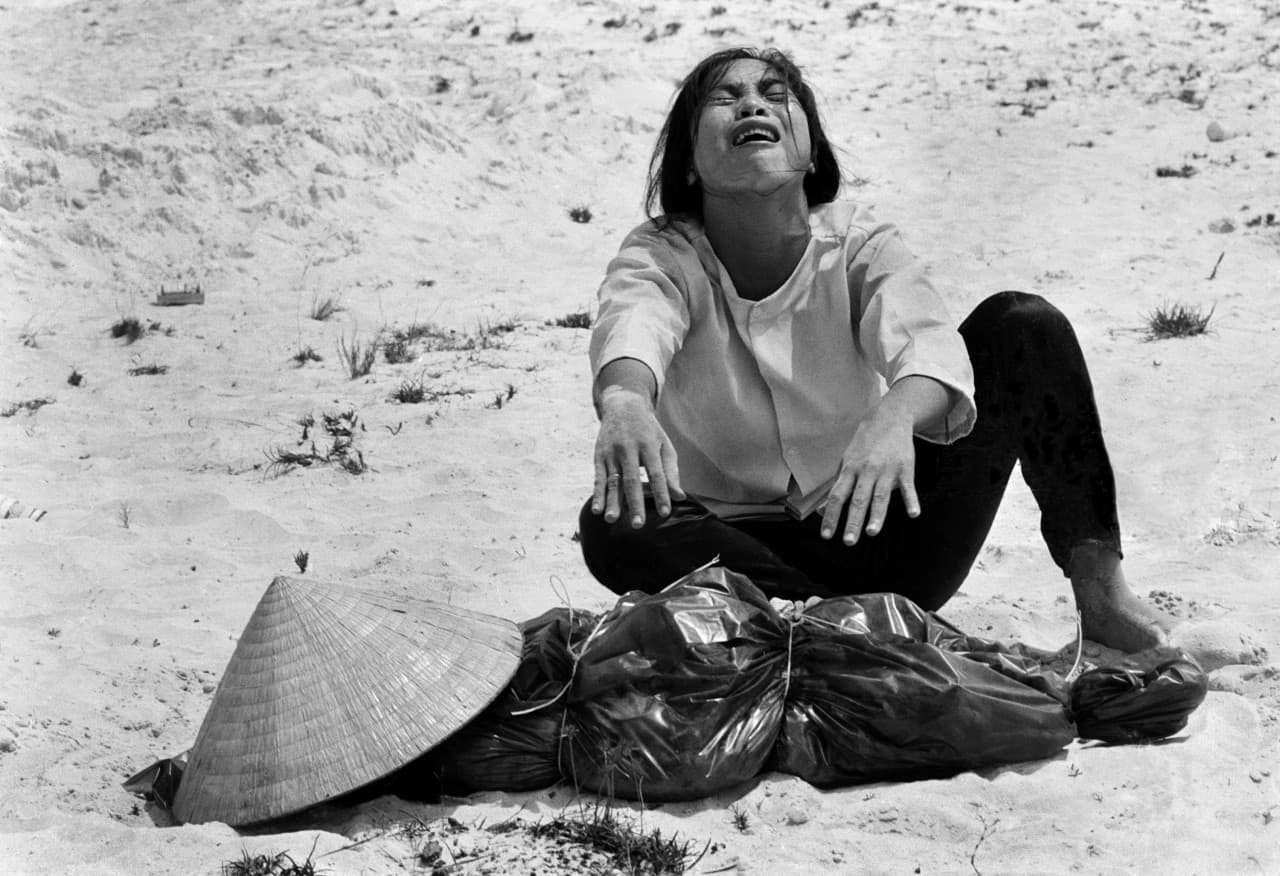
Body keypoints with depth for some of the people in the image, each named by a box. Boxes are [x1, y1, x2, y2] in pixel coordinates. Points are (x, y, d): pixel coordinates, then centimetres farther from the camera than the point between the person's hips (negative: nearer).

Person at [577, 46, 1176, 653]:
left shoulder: (857, 243, -7)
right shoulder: (660, 257, -8)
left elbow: (926, 337, -29)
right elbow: (634, 323, -34)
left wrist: (896, 416, -54)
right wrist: (623, 401, -60)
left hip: (873, 534, 1)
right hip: (745, 548, -1)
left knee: (1021, 323, -15)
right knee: (614, 521, -34)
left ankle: (1098, 587, -23)